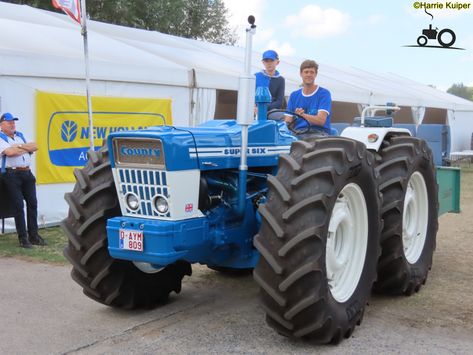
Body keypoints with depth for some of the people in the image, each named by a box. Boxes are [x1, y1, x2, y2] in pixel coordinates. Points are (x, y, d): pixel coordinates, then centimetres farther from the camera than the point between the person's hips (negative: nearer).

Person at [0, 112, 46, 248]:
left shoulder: (20, 135, 20)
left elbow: (34, 147, 9)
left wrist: (19, 146, -6)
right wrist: (26, 148, -3)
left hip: (27, 173, 6)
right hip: (12, 174, -6)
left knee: (32, 203, 3)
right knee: (18, 205, -5)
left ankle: (33, 235, 8)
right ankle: (22, 237, -1)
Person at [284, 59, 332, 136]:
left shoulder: (324, 93, 3)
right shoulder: (294, 95, 18)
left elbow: (321, 120, -10)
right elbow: (287, 121, 12)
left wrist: (303, 115, -26)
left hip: (319, 132, -3)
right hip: (298, 132, 3)